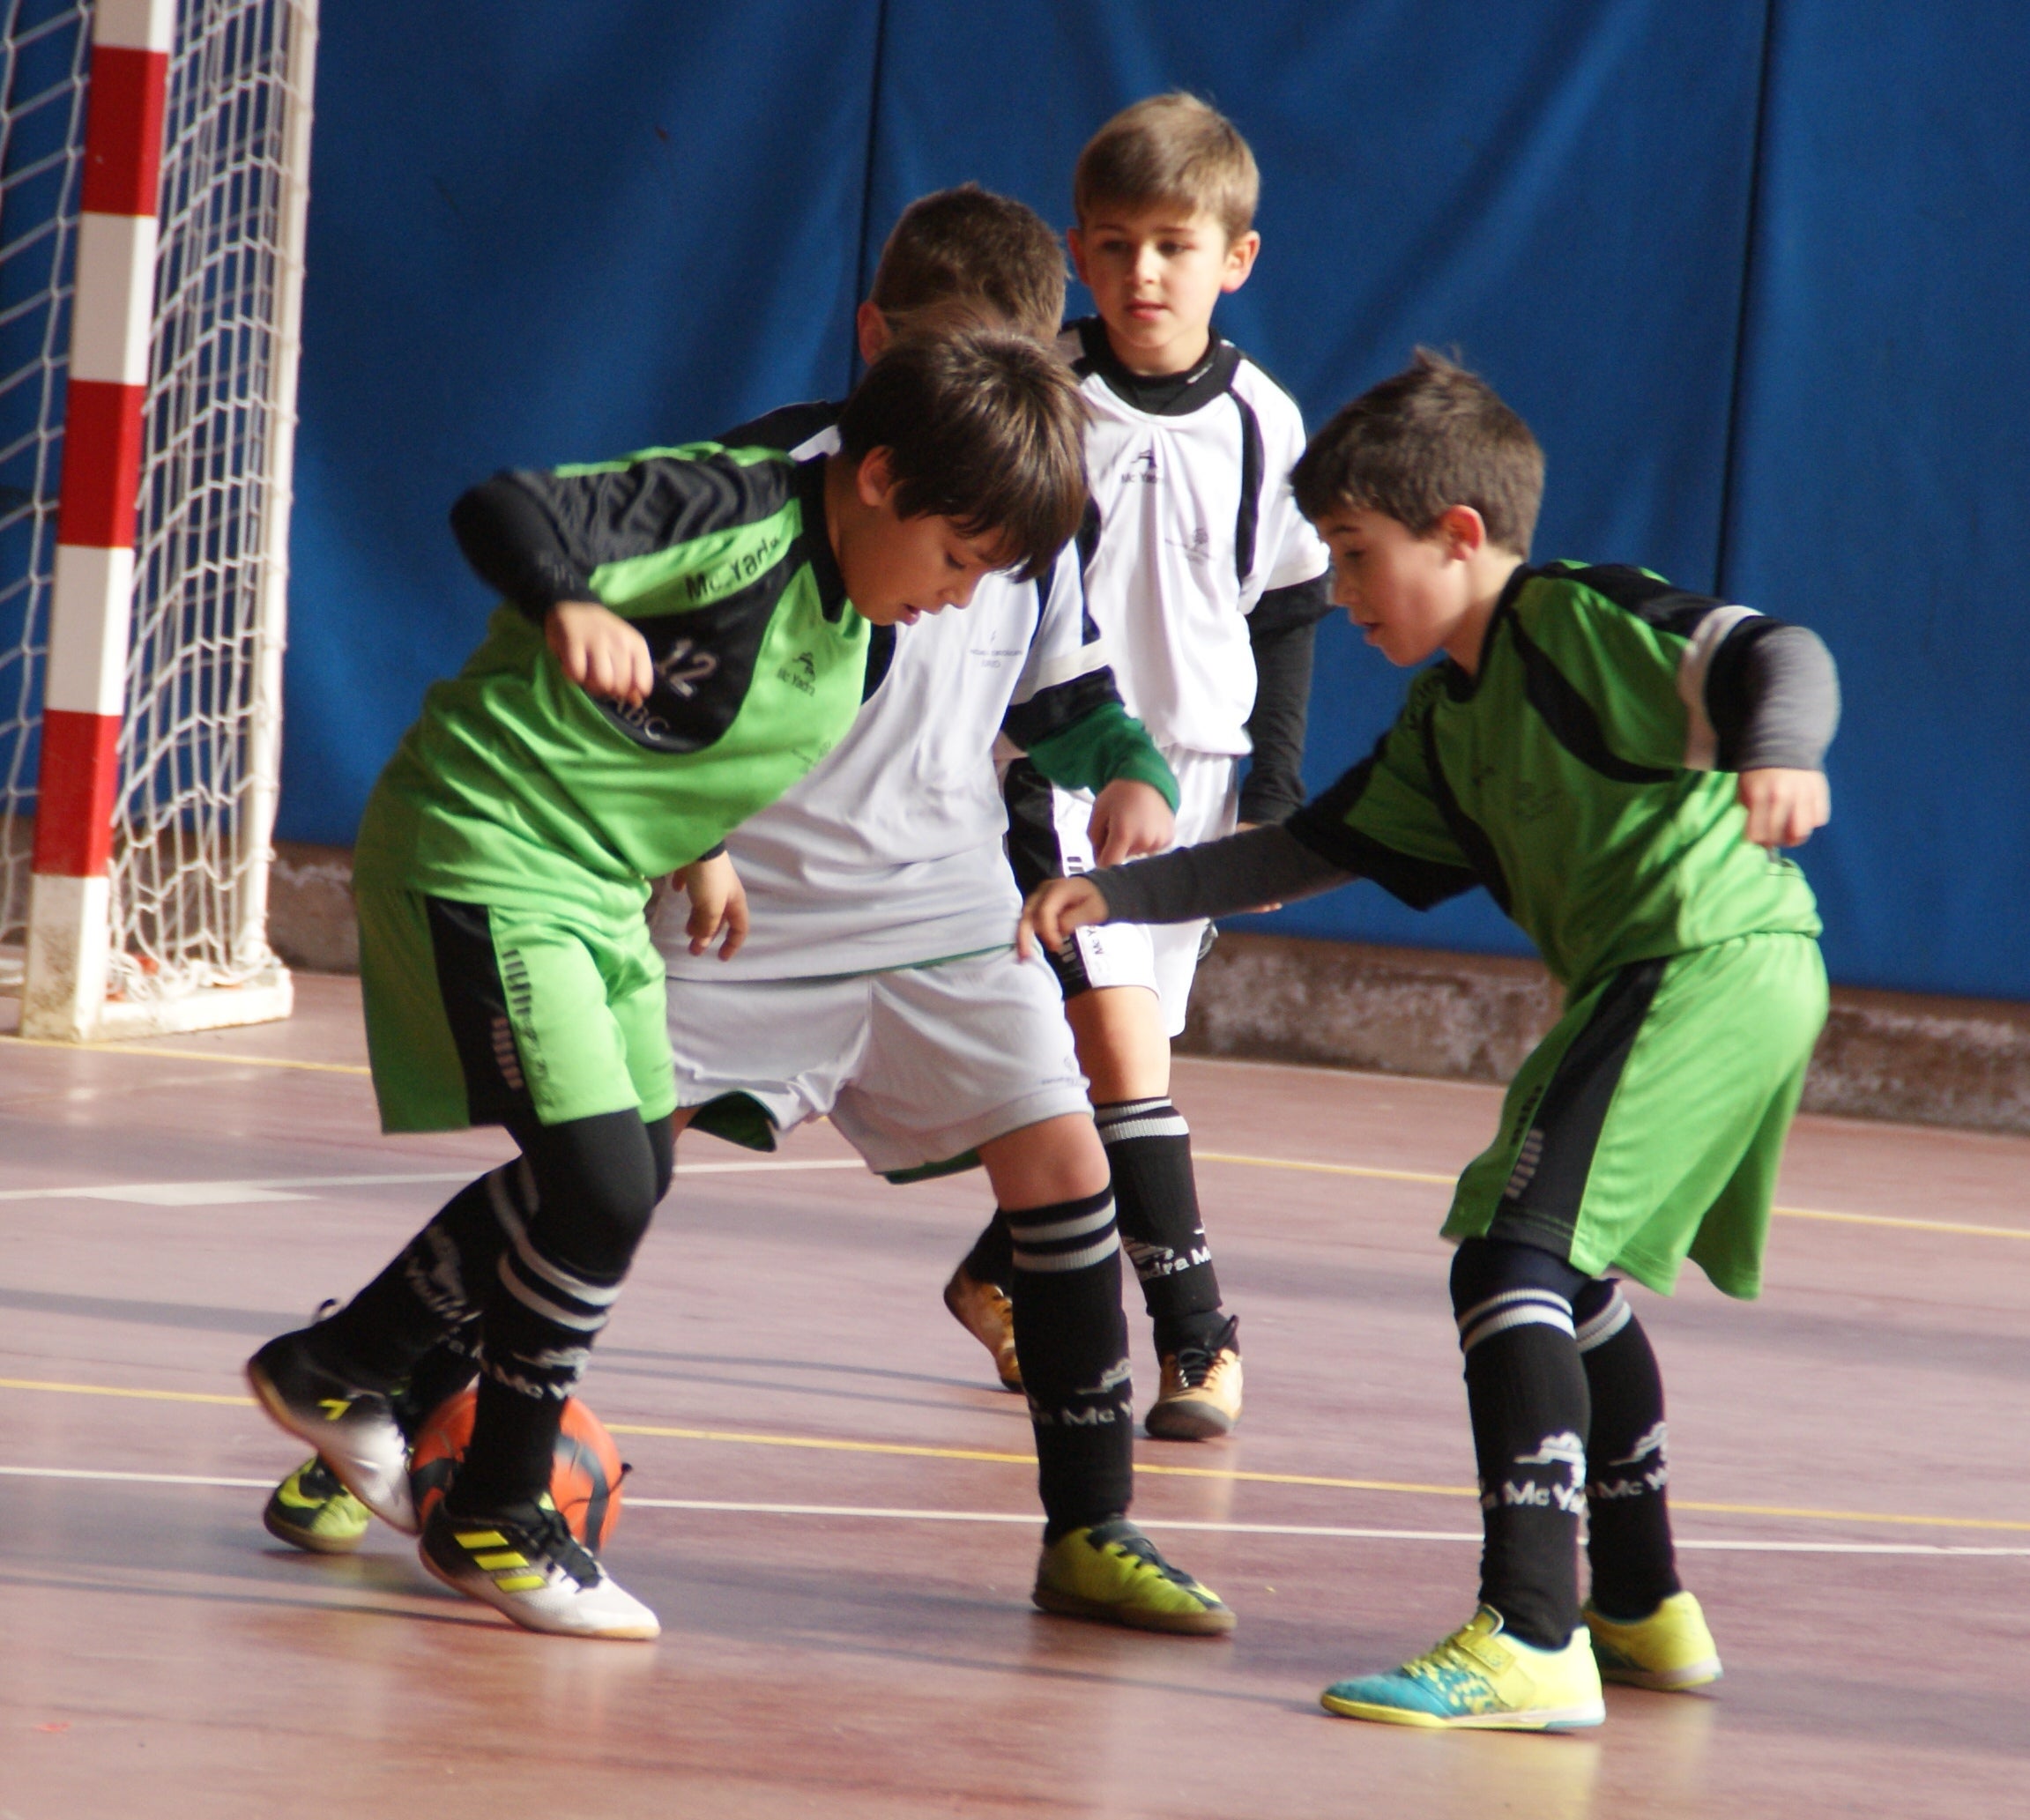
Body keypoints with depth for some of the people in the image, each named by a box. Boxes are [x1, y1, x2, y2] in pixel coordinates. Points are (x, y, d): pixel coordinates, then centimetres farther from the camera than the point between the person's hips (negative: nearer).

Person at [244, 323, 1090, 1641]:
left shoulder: (853, 617, 6)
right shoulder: (737, 519, -22)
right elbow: (502, 513, -34)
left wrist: (702, 846, 34)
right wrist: (570, 606, -52)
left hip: (597, 888, 10)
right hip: (481, 855, -10)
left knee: (629, 1173, 19)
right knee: (601, 1185, -16)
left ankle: (338, 1368, 36)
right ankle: (495, 1518, 1)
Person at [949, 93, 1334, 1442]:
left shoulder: (1264, 427, 2)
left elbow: (1289, 622, 12)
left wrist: (1274, 799, 9)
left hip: (1200, 773, 4)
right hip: (1057, 765, -4)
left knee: (1114, 1060, 10)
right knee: (1121, 1043, -16)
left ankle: (1003, 1274, 32)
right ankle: (1198, 1337, -15)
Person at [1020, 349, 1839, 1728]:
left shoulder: (1584, 617, -8)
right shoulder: (1447, 723, 19)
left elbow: (1780, 654, -19)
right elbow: (1310, 851, 25)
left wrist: (1779, 757, -40)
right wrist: (1120, 894, 19)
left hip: (1714, 963, -10)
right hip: (1661, 982, 10)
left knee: (1510, 1256, -17)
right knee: (1570, 1275, 25)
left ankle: (1531, 1639, -25)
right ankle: (1644, 1609, 36)